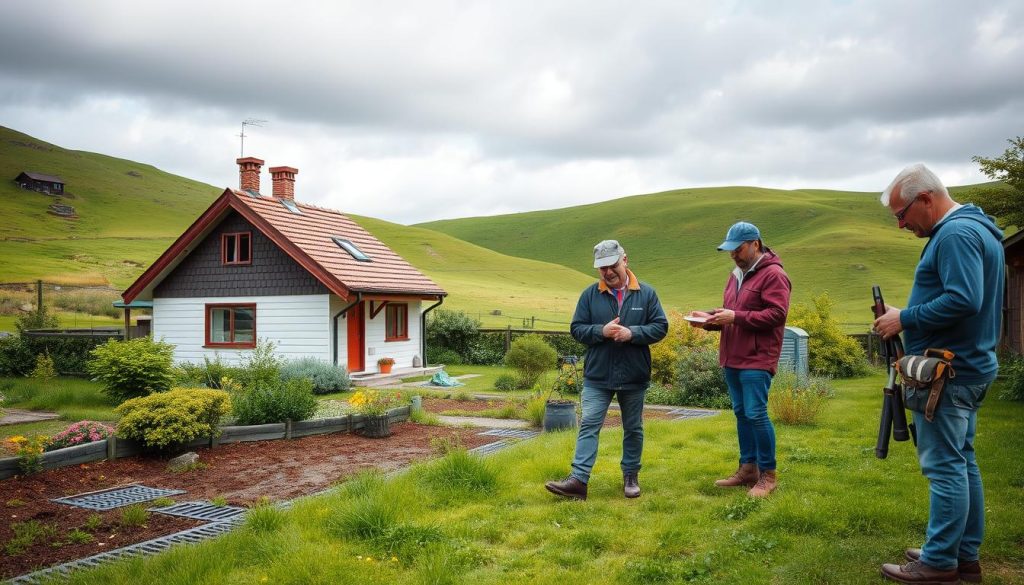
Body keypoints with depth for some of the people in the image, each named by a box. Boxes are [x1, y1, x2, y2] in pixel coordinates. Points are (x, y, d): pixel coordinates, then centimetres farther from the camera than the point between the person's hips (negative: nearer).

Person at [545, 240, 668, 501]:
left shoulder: (646, 293, -1)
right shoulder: (590, 294, 0)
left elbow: (660, 327, -3)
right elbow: (576, 328, 0)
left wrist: (632, 333, -19)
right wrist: (601, 331, -18)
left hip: (634, 377, 0)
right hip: (597, 375, 0)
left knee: (633, 429, 12)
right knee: (589, 425, -4)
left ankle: (631, 477, 27)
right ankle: (578, 480, -5)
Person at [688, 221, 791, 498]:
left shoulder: (773, 275, -9)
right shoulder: (736, 275, 18)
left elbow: (776, 314, -18)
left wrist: (736, 317, -22)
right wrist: (710, 317, 3)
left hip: (756, 360, -8)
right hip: (732, 358, 9)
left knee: (756, 414, -8)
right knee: (741, 413, 12)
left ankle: (768, 474, 4)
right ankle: (748, 469, 22)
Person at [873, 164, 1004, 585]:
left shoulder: (955, 234, -17)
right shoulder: (975, 227, 17)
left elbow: (963, 300, -27)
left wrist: (905, 319, -17)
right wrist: (908, 319, 10)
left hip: (948, 371, -11)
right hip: (968, 366, 11)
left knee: (944, 465, -4)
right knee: (961, 461, 14)